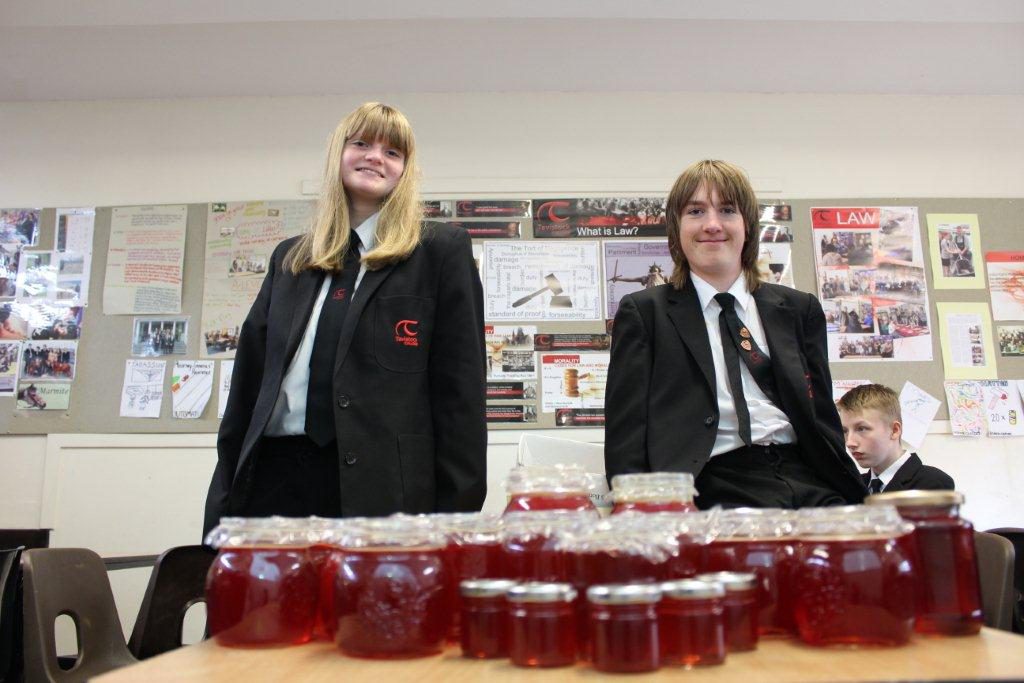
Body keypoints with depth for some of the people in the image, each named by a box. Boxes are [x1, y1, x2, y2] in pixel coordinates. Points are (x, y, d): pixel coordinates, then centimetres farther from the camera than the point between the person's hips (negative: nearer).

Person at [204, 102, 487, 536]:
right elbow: (251, 374, 17)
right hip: (273, 476, 5)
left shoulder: (441, 250, 3)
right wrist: (224, 498, 12)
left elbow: (460, 385, -3)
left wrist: (455, 510, -9)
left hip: (379, 487, -4)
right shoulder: (290, 258, 18)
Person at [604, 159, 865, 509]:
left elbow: (823, 418, 16)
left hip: (808, 484, 4)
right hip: (712, 490, -3)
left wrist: (852, 502, 3)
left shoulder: (799, 309, 18)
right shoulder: (643, 312, 9)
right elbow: (626, 436, 2)